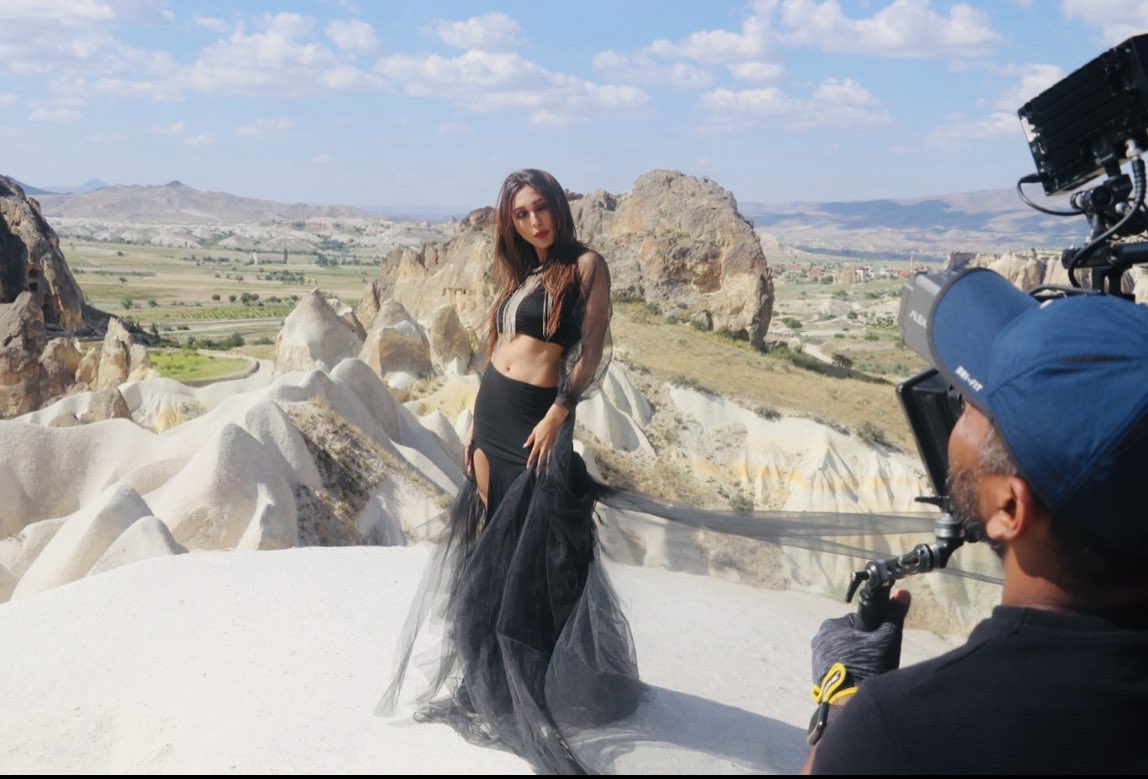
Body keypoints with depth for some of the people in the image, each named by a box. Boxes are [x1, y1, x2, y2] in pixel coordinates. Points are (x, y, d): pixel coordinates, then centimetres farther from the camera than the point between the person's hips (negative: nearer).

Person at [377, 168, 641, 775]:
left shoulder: (585, 265, -5)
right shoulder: (518, 275, 15)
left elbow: (592, 349, -12)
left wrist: (558, 415, -19)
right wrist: (477, 428, 13)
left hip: (541, 418, -7)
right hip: (491, 415, 7)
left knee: (538, 552, 0)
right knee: (494, 544, 13)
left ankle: (542, 686, 15)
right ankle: (496, 677, 28)